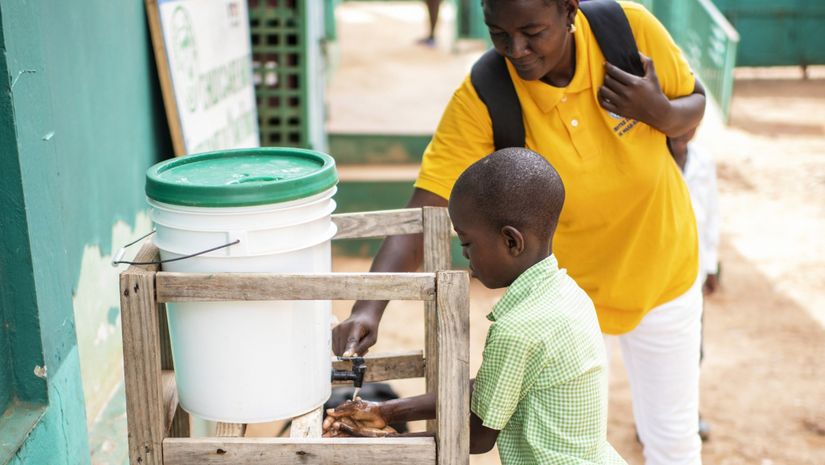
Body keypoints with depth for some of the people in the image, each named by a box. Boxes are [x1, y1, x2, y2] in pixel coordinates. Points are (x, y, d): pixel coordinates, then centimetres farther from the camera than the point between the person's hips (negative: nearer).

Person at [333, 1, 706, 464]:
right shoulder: (482, 98, -28)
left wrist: (660, 113, -28)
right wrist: (369, 308, -44)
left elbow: (695, 103, -5)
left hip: (659, 271, 2)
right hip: (560, 288, -1)